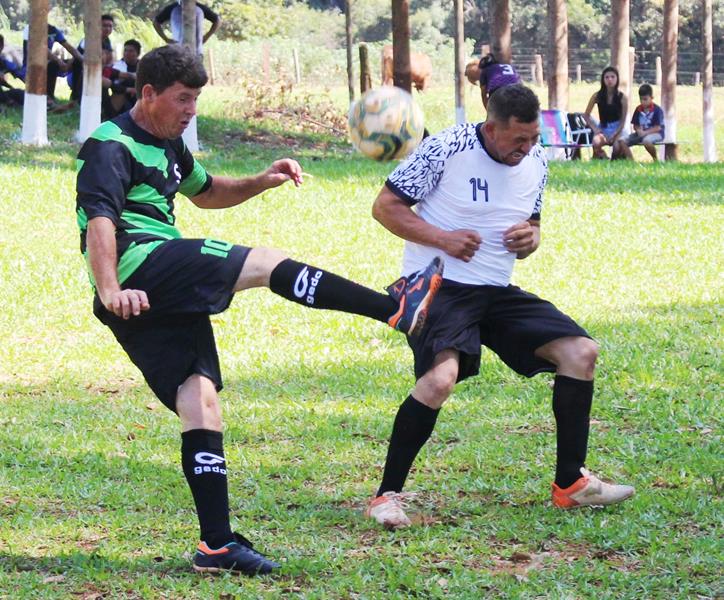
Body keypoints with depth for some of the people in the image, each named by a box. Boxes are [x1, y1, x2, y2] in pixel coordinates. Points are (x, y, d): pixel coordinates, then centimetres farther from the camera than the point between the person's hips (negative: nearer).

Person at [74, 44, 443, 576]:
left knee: (201, 402, 0)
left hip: (168, 294, 10)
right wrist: (110, 290, -34)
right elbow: (99, 220, -21)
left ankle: (217, 545, -4)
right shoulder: (111, 148, -6)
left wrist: (262, 182, 25)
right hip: (141, 266, -10)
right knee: (266, 263, -16)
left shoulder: (166, 145, 25)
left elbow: (205, 192, 42)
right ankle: (396, 308, -18)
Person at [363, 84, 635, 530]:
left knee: (581, 352, -2)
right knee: (440, 378, -31)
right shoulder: (446, 149, -13)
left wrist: (531, 238, -3)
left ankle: (571, 484, 10)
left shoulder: (536, 161, 6)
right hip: (437, 287, -7)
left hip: (498, 291, 7)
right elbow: (386, 206, -7)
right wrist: (442, 238, -19)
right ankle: (387, 497, -19)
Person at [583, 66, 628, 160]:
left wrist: (614, 135, -15)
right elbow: (586, 115, 7)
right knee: (596, 143, -34)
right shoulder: (597, 96, -1)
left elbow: (623, 120, -2)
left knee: (617, 147, -31)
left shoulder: (622, 97, -3)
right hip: (602, 128, 0)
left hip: (617, 128, 0)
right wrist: (595, 129, -7)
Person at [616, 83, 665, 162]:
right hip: (641, 133, 6)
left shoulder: (657, 110, -10)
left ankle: (655, 159, -17)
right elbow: (635, 125, 11)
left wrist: (645, 132, -20)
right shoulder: (638, 110, 7)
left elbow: (658, 128, -14)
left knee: (646, 140, -42)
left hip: (655, 133, -6)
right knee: (622, 141, -14)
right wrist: (638, 130, -12)